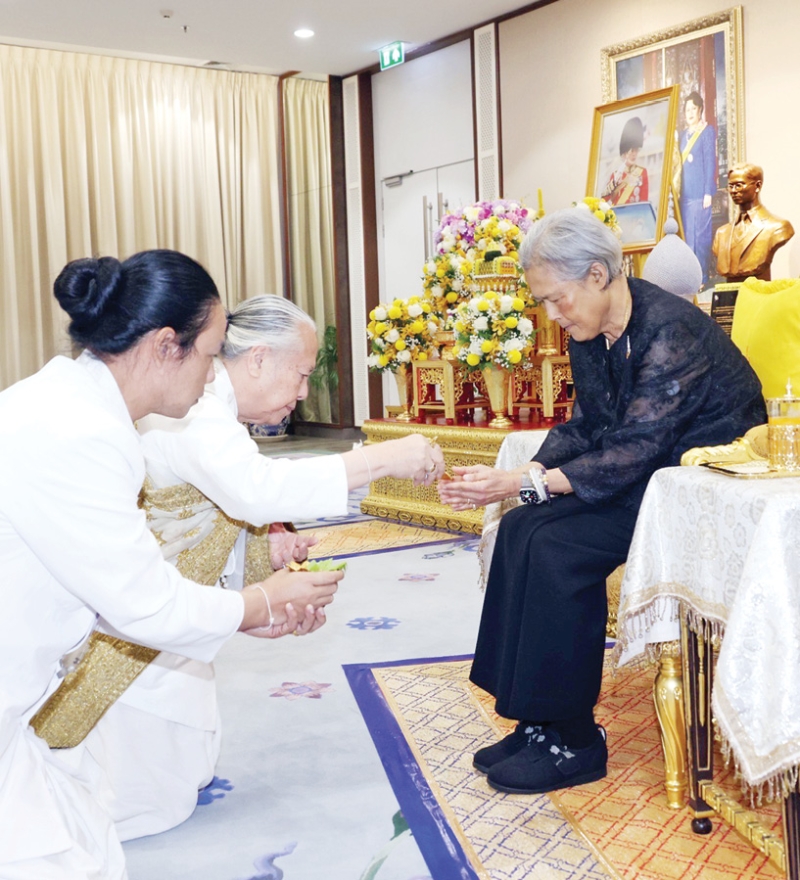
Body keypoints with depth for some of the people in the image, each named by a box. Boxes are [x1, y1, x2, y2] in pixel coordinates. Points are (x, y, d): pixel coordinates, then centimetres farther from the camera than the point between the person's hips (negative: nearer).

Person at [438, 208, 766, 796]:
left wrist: (526, 483, -29)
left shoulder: (671, 331, -23)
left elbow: (634, 452, -26)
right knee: (522, 529, -9)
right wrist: (526, 475, -11)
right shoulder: (592, 336, 4)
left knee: (558, 548, -23)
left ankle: (574, 742, -10)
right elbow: (586, 428, 7)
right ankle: (539, 723, -4)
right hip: (646, 478, 9)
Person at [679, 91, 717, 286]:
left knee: (700, 235, -5)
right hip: (685, 193, 6)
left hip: (700, 192, -6)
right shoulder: (683, 134, 17)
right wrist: (678, 190, 12)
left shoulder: (707, 131, -3)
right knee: (687, 235, 8)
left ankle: (702, 277, -1)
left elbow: (710, 162, -8)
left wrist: (708, 192, -14)